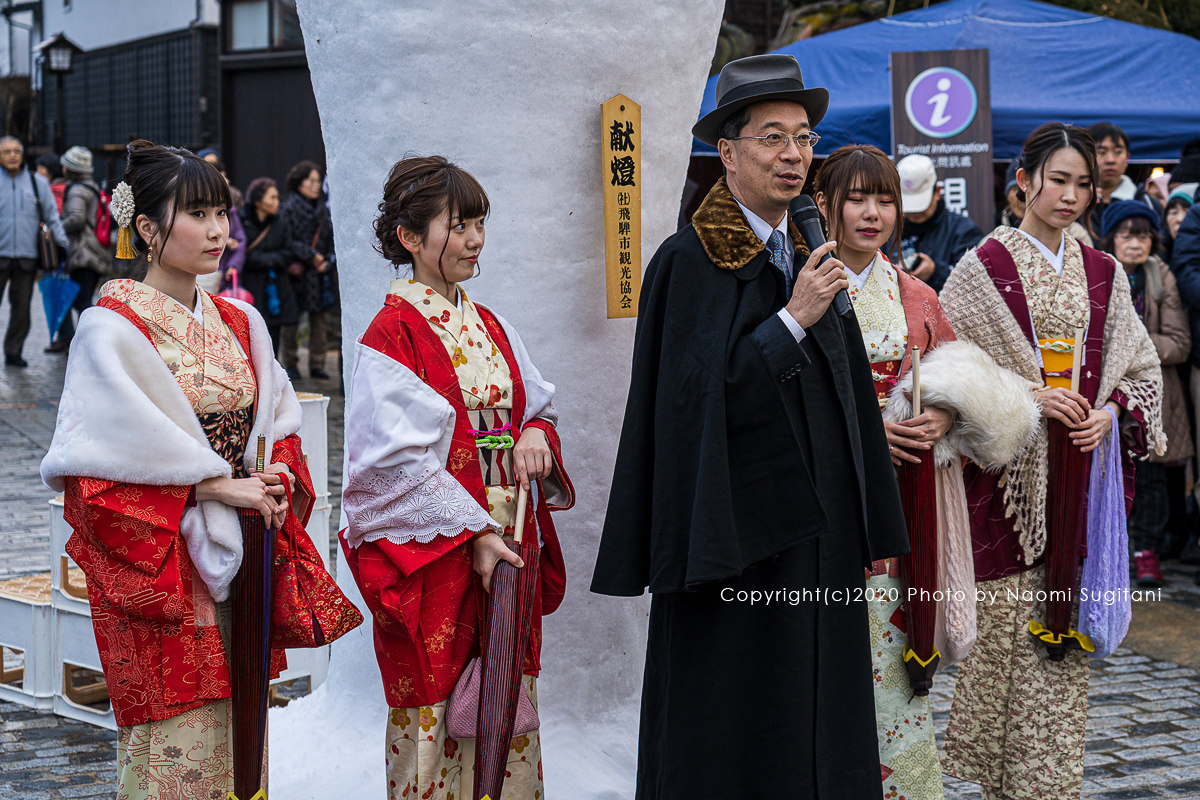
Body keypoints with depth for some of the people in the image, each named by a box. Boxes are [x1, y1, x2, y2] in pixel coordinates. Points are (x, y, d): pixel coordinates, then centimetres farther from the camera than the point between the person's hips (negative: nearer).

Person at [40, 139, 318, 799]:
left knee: (239, 735, 10)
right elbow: (128, 451, -16)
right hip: (159, 561, -6)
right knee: (176, 746, -3)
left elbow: (280, 418, 14)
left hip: (239, 556, 6)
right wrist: (221, 486, -17)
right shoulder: (110, 329, -10)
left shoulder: (239, 323, 11)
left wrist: (278, 479, -6)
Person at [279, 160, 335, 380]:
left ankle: (317, 365, 6)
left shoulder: (323, 209, 14)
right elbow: (287, 240, -9)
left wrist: (327, 262, -1)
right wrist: (311, 257, -12)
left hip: (319, 273, 4)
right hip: (296, 271, -4)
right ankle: (290, 363, 8)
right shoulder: (289, 207, -1)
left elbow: (330, 238, 15)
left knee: (318, 317, 2)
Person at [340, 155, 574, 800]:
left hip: (506, 545, 7)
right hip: (432, 557, -7)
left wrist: (536, 435, -4)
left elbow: (538, 408, 20)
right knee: (435, 715, -2)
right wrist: (473, 534, -18)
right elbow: (397, 461, -14)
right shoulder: (393, 334, -8)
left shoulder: (491, 329, 14)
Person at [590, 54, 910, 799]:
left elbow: (847, 393, 15)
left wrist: (864, 529, 12)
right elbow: (698, 396, -17)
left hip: (818, 536, 7)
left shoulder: (811, 256, 11)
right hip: (736, 537, -7)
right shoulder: (688, 262, -9)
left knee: (818, 715, 11)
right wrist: (792, 319, -20)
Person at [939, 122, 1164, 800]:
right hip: (1010, 472, -4)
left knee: (1067, 630, 5)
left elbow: (1143, 368, 15)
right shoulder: (985, 267, -1)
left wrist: (1112, 412, -6)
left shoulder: (1104, 274, 12)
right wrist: (1028, 396, -15)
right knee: (1006, 623, -3)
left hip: (1081, 467, 4)